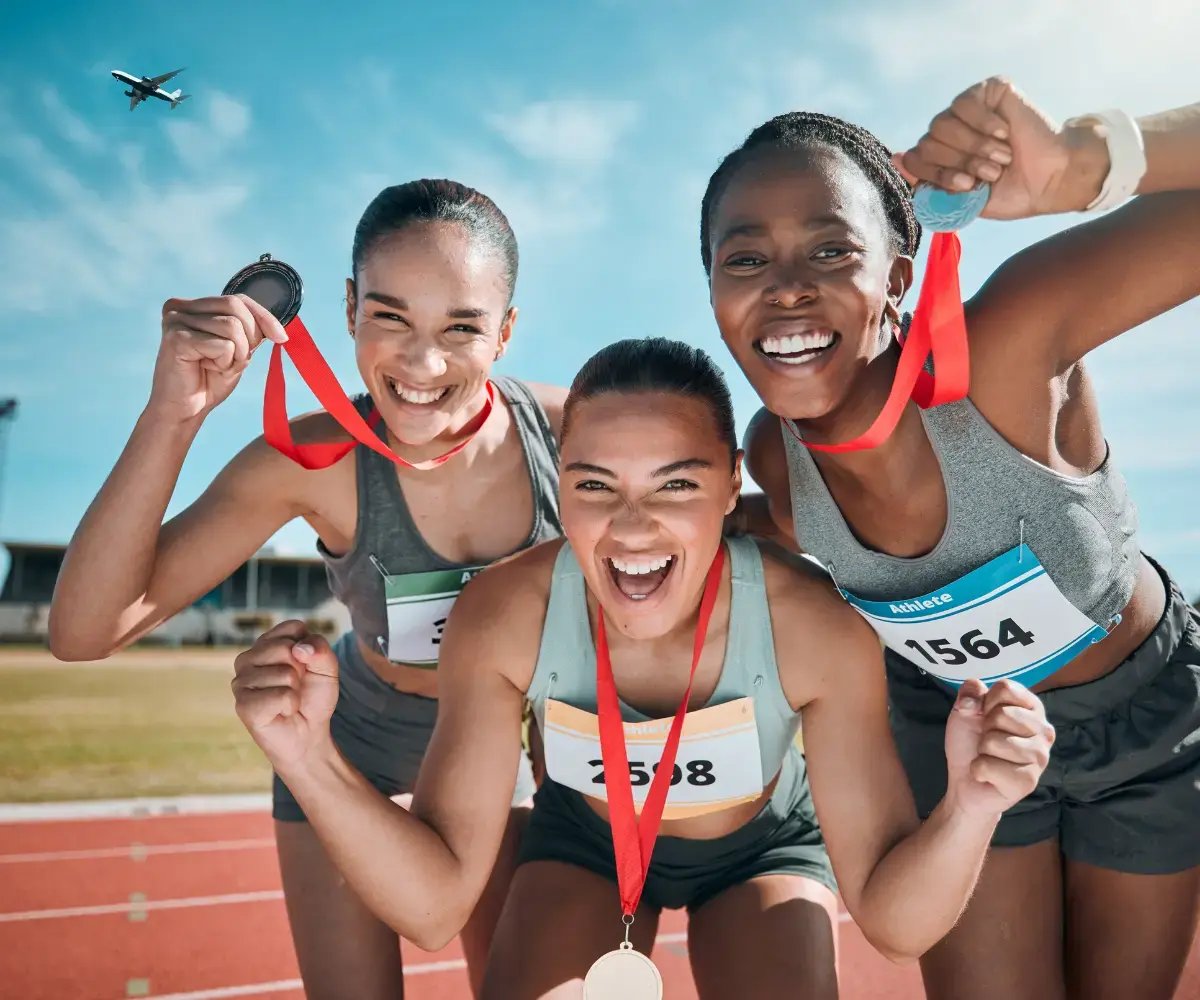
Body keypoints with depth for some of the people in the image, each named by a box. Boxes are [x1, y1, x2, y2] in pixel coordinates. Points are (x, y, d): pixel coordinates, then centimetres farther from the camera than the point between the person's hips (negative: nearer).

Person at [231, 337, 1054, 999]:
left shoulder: (814, 629, -35)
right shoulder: (504, 616, -32)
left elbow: (892, 917, -27)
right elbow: (435, 905, -27)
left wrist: (970, 807, -48)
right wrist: (310, 758, -44)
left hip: (764, 848, 0)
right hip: (584, 840, 1)